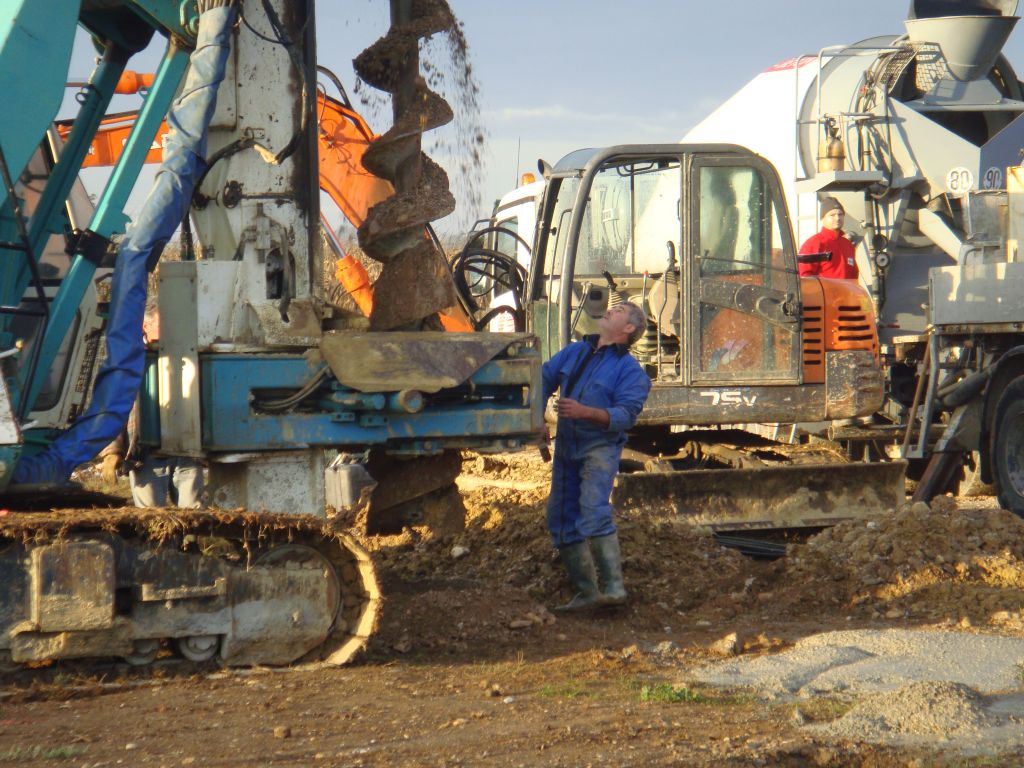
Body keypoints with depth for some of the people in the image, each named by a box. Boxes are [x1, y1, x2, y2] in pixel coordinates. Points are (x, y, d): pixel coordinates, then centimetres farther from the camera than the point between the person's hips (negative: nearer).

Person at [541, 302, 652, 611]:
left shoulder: (630, 370, -5)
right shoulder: (574, 352, 14)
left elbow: (625, 415, -17)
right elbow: (545, 378, 22)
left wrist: (585, 412, -30)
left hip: (599, 447, -7)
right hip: (566, 448, 7)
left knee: (594, 512, -26)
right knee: (562, 522, 8)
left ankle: (614, 586, -27)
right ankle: (586, 591, 17)